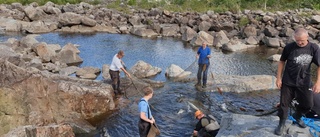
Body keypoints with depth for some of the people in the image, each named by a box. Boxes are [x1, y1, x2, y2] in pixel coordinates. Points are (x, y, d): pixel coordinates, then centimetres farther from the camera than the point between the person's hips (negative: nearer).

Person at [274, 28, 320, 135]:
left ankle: (297, 117, 43)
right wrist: (278, 78, -1)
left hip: (304, 83, 2)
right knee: (284, 103, 6)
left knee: (308, 104, 13)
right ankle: (282, 123, 27)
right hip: (288, 82, -1)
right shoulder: (289, 47, -12)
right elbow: (282, 62, 0)